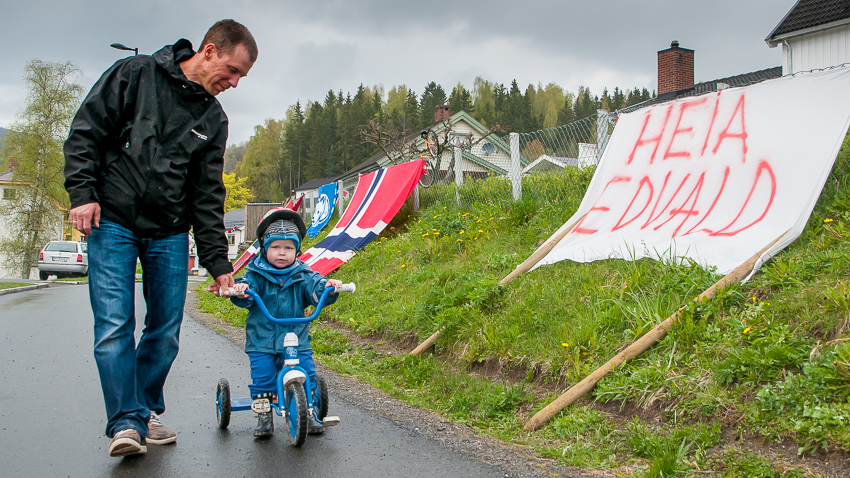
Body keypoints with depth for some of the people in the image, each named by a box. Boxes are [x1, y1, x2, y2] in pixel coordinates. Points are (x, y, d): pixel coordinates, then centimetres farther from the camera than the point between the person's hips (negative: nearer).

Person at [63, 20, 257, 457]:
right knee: (114, 326, -10)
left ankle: (146, 412, 20)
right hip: (112, 221, -4)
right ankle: (126, 422, -5)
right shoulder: (135, 74, -3)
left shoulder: (214, 120, 8)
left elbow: (208, 194, 8)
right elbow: (85, 132, -3)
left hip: (169, 232, 4)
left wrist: (217, 261, 3)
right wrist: (83, 193, -13)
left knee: (166, 330, 4)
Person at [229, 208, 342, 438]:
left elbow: (316, 289, -8)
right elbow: (248, 286, -15)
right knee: (262, 377, -8)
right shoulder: (256, 274, 0)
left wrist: (328, 286, -30)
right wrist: (239, 290, -39)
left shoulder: (302, 276, 4)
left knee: (307, 374, -5)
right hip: (262, 340, -1)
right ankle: (264, 415, 9)